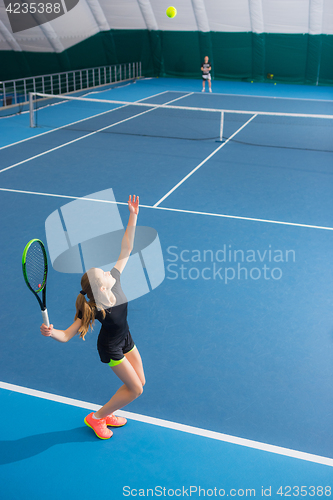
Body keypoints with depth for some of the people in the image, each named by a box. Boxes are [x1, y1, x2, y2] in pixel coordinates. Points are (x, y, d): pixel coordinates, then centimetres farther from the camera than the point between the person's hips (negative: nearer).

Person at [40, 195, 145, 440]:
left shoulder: (114, 279, -21)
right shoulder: (92, 310, -34)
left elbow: (126, 249, -16)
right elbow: (66, 336, -33)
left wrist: (133, 217, -20)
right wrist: (50, 332, -55)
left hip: (126, 340, 7)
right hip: (111, 349, -7)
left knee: (139, 382, 15)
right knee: (135, 389, 2)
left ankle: (108, 414, 35)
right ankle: (96, 417, 20)